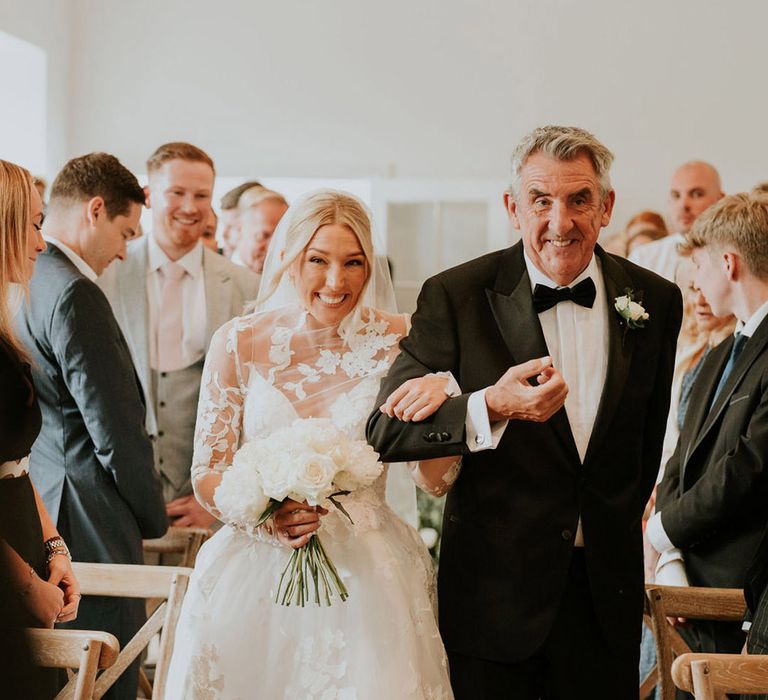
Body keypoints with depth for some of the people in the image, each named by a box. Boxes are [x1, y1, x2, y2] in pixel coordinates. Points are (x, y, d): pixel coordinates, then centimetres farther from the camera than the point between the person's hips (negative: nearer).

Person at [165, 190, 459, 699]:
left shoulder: (398, 341, -4)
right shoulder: (238, 343, -4)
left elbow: (436, 479, -3)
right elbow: (206, 476, 0)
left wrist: (438, 401, -21)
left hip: (366, 576, 0)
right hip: (257, 574, 0)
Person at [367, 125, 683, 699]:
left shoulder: (655, 300, -1)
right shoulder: (456, 296, -11)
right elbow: (386, 431, -18)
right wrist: (490, 407, -34)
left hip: (608, 587, 3)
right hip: (495, 586, -2)